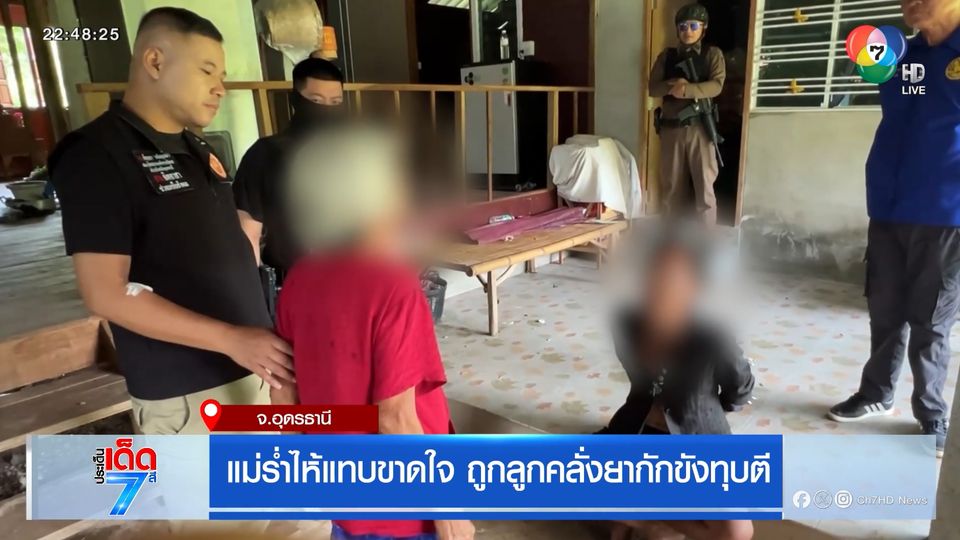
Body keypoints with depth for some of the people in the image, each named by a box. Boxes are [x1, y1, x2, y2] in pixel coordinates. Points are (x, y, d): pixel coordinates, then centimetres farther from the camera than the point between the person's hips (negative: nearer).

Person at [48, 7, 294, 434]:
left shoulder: (196, 151, 13)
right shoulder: (97, 154, -12)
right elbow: (106, 293, -18)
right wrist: (231, 339, -22)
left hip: (249, 365, 8)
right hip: (185, 390, -7)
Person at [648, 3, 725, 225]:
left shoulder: (712, 54, 4)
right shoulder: (666, 56, 11)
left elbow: (716, 85, -11)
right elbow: (653, 88, 1)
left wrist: (687, 89, -25)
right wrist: (672, 85, -18)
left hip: (699, 127, -2)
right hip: (671, 128, 3)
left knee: (704, 186, -3)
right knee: (671, 185, 8)